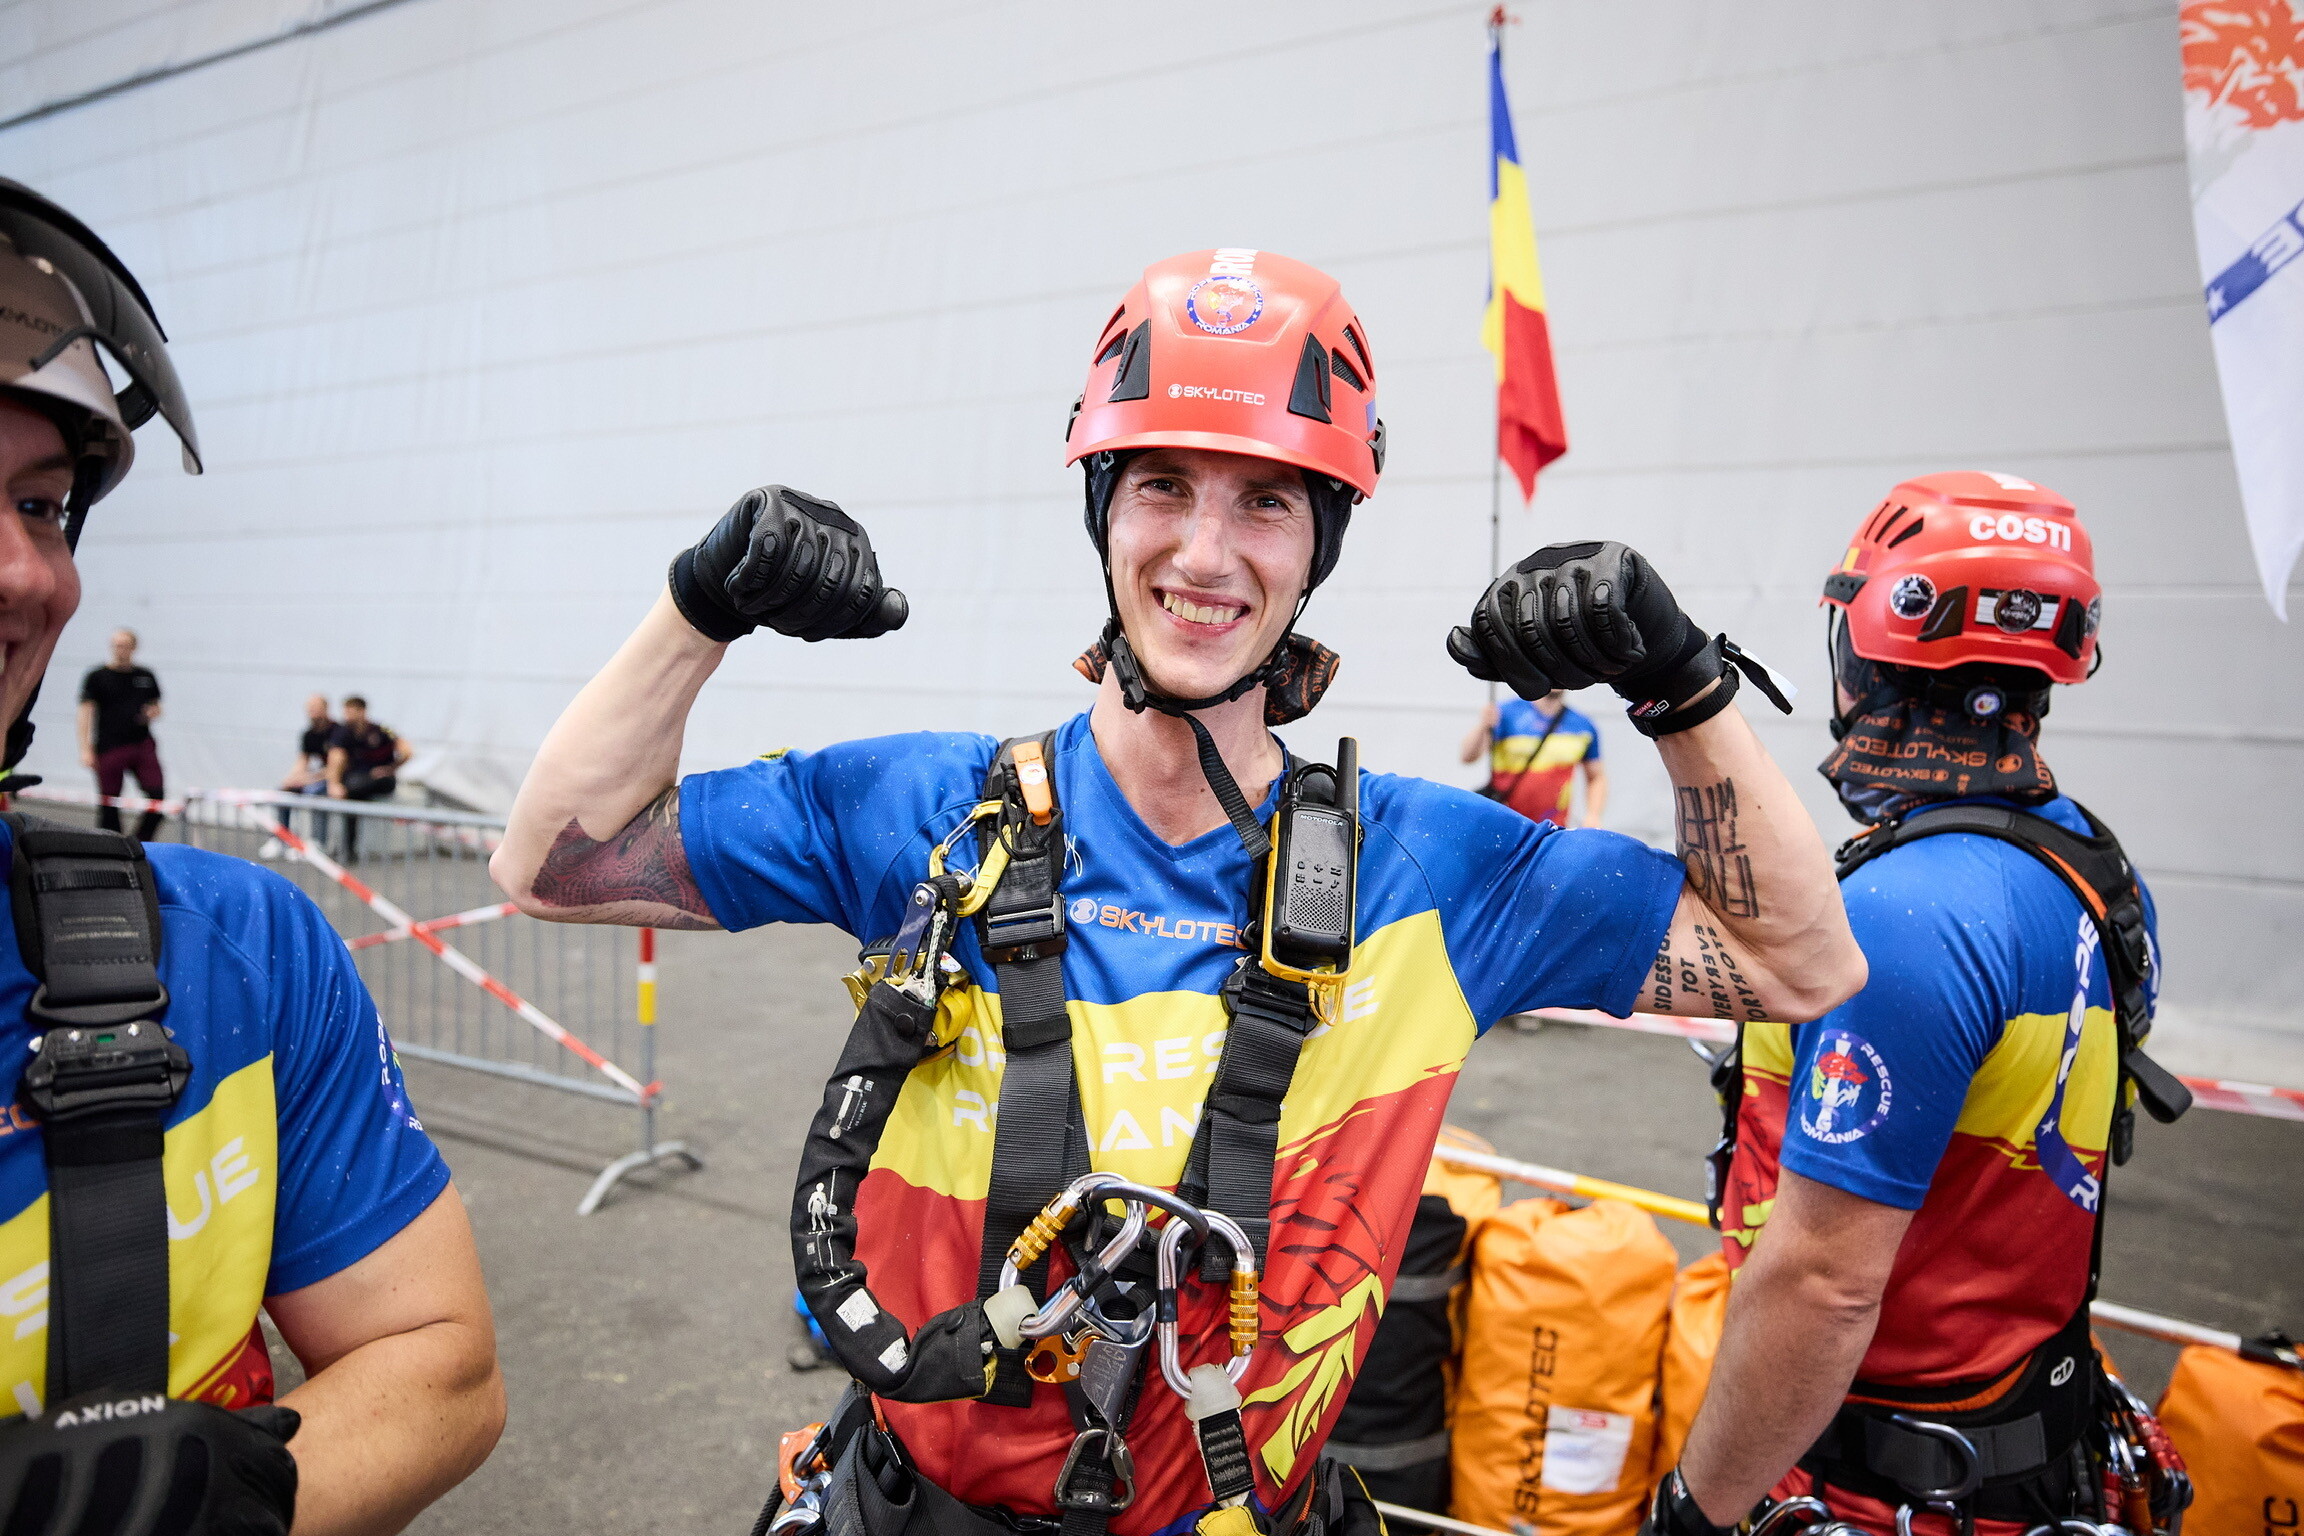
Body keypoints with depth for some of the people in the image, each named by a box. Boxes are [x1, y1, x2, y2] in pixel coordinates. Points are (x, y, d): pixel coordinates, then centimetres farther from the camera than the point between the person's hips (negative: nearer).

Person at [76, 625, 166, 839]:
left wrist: (153, 713, -4)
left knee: (158, 794, -10)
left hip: (143, 746, 2)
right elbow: (86, 712, -2)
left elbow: (156, 707, 22)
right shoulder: (97, 676, 1)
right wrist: (85, 749, -10)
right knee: (108, 805, 2)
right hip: (109, 748, -2)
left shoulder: (146, 676, 11)